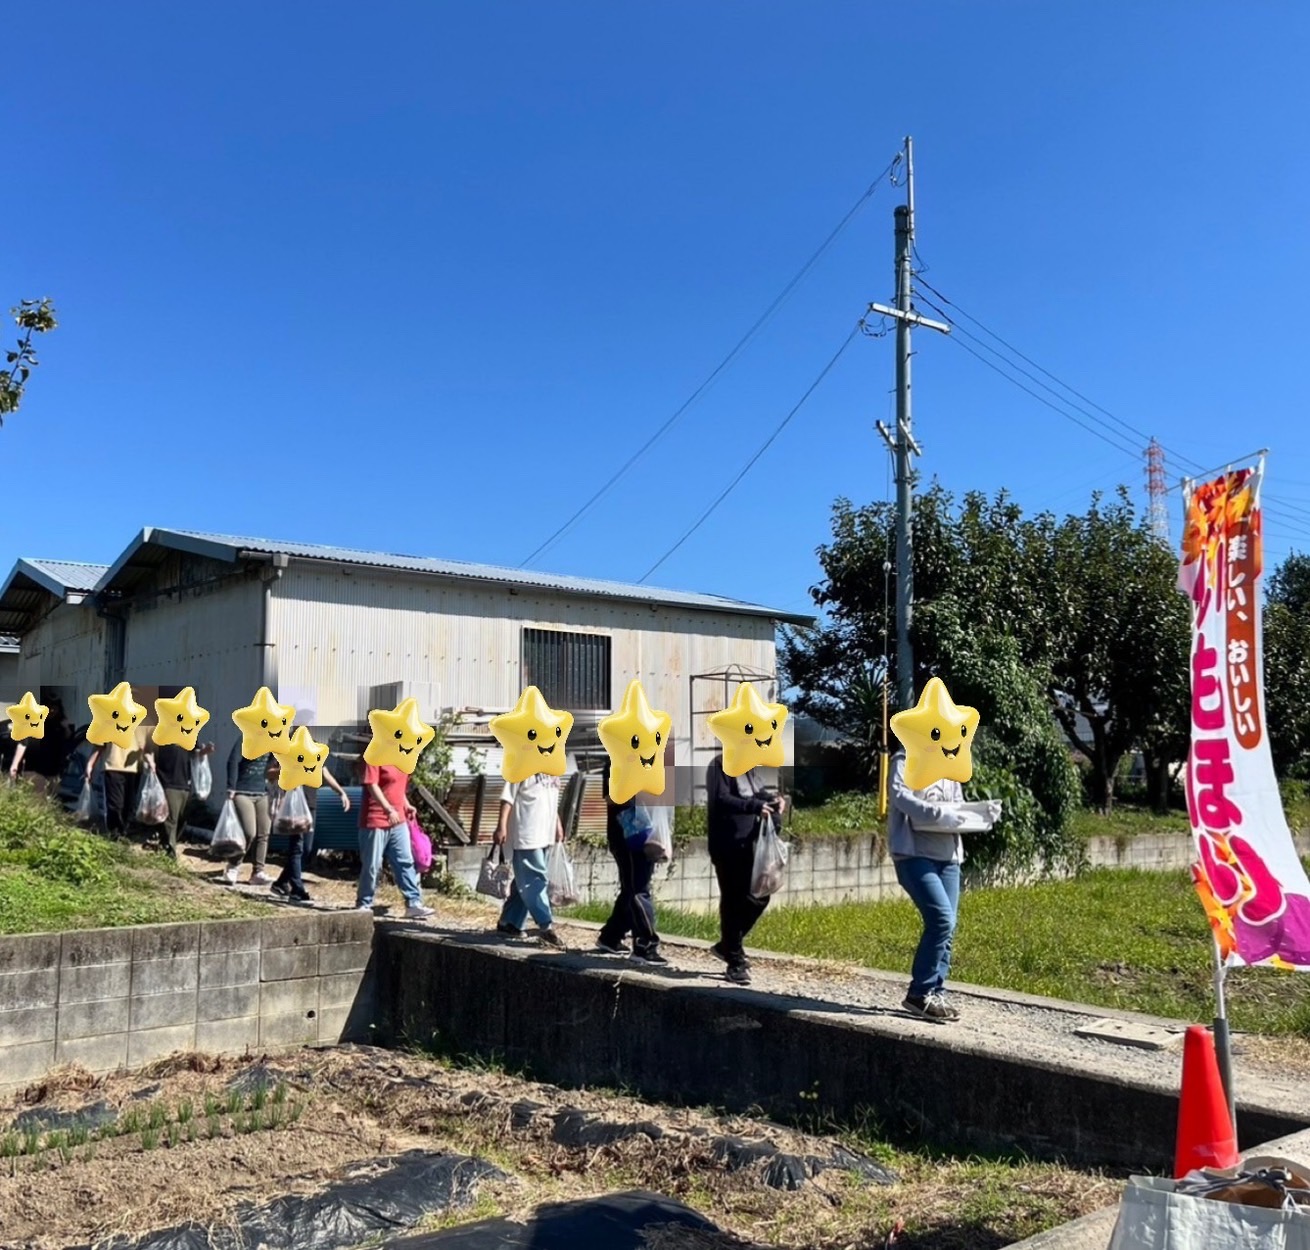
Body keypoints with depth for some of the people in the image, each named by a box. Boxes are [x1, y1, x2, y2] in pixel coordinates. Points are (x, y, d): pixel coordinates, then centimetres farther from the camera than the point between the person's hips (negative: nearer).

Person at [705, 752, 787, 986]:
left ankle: (727, 945, 27)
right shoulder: (720, 765, -12)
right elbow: (721, 800, -23)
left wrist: (772, 798, 1)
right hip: (728, 846, -8)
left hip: (749, 844, 8)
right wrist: (755, 806, -31)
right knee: (733, 901, -2)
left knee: (759, 896, 11)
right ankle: (735, 962, 7)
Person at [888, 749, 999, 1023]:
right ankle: (919, 993, -5)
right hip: (914, 855, -7)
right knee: (941, 919, -17)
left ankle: (935, 993, 13)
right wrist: (940, 815, -27)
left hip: (948, 857, 7)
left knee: (947, 926, 3)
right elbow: (901, 797, -17)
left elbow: (959, 808, 19)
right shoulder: (906, 761, -2)